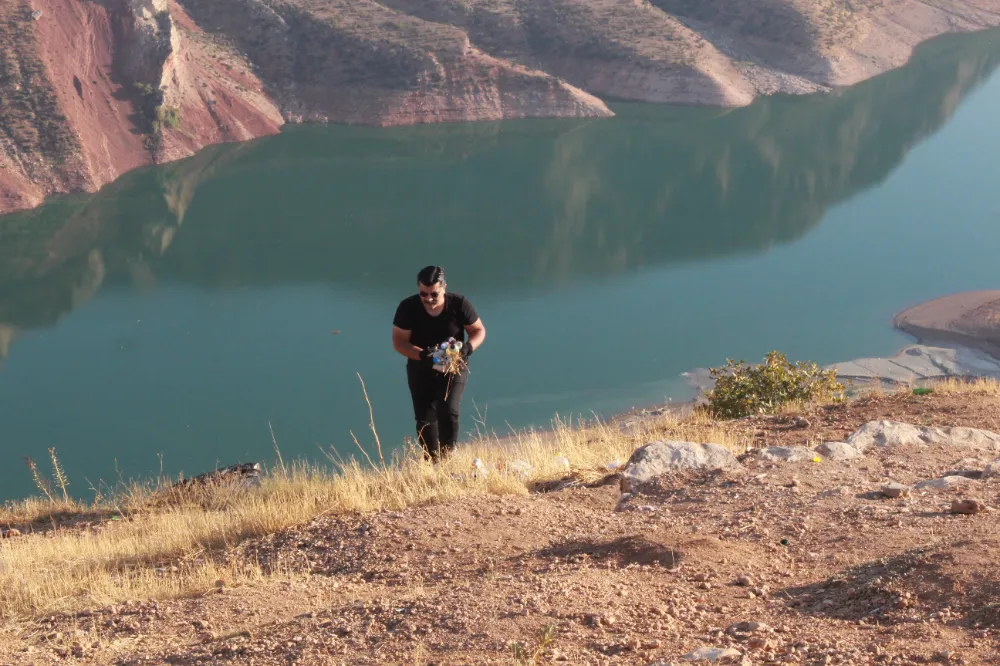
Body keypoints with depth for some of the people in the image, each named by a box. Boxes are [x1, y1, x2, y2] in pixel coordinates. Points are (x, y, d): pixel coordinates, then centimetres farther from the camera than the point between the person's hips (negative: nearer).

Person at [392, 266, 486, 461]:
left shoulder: (459, 304, -17)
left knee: (448, 412, -18)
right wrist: (421, 354, -31)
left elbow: (479, 330, -5)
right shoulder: (408, 308, -17)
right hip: (420, 369, 1)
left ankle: (446, 458, 1)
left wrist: (469, 346, -28)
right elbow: (399, 341, -13)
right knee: (425, 418, 2)